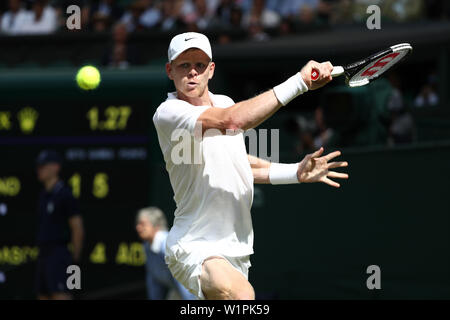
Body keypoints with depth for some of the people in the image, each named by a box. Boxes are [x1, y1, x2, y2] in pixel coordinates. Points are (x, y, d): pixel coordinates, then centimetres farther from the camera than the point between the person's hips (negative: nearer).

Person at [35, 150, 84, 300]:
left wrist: (75, 259, -11)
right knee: (43, 296, 9)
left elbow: (78, 228, -12)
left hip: (58, 253, -9)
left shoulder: (64, 195, -11)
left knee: (60, 296, -17)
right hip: (43, 254, 9)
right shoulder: (44, 195, 16)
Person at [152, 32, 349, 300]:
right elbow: (232, 120, -32)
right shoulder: (168, 113, -16)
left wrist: (297, 172, 14)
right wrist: (300, 81, -32)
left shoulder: (225, 103, 11)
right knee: (240, 293, -35)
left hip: (238, 251, 9)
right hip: (194, 247, -9)